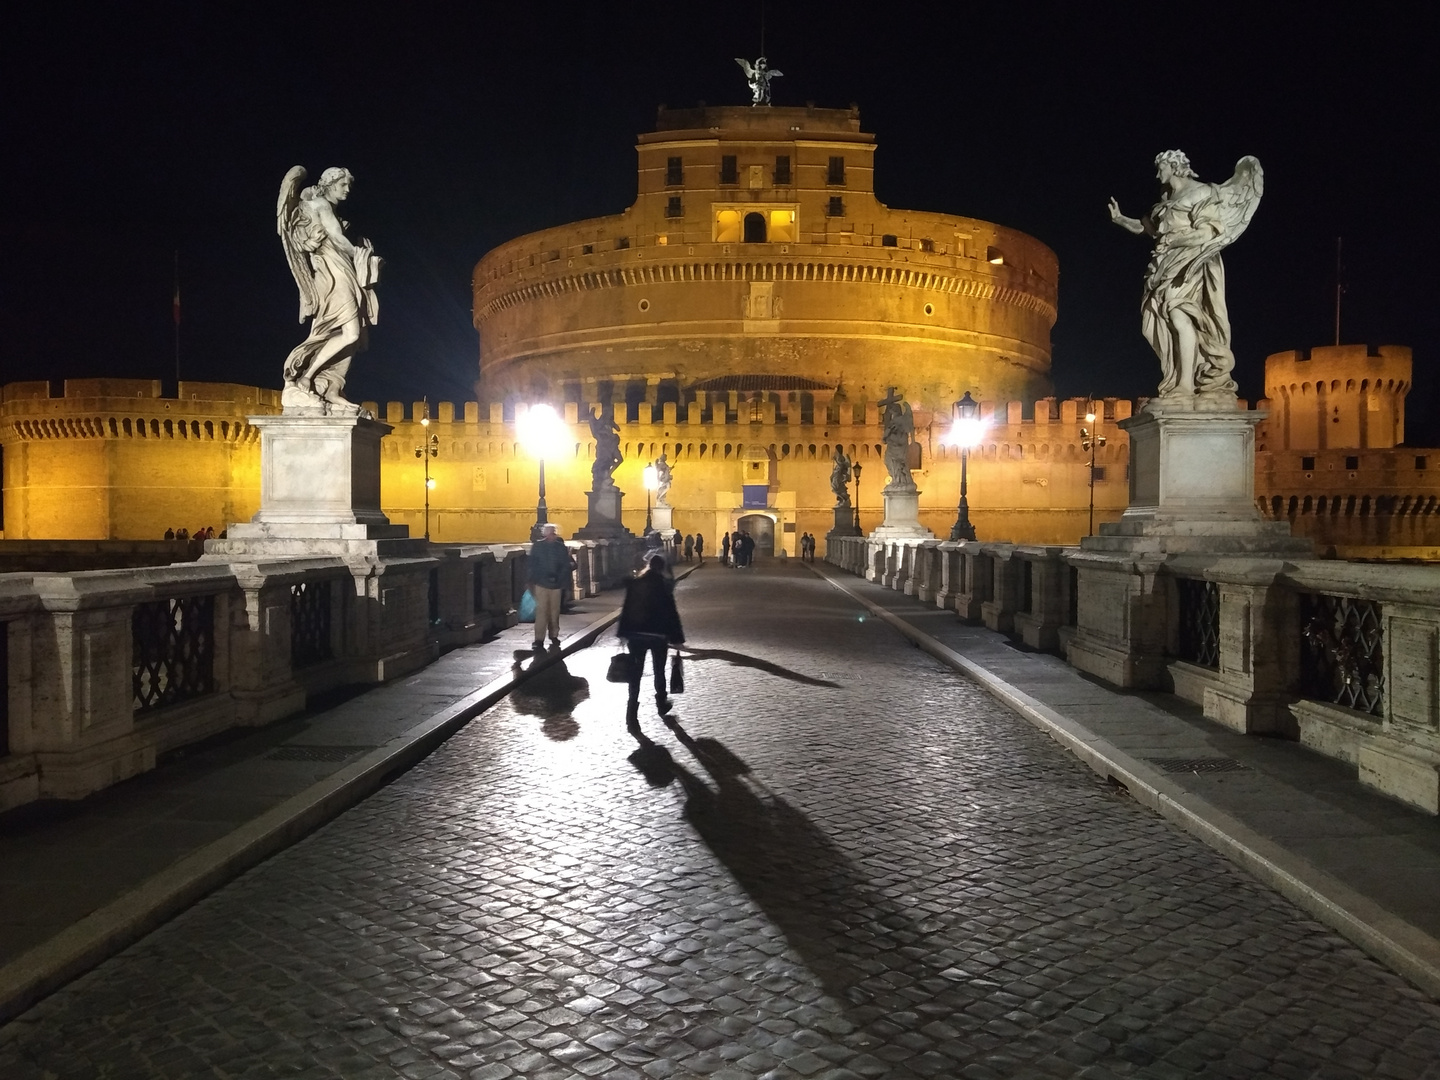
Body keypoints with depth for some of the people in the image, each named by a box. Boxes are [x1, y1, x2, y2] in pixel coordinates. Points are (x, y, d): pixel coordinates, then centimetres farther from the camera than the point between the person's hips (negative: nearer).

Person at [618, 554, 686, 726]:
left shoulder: (634, 583, 1)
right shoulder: (663, 585, -8)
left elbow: (626, 609, 4)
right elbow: (671, 612, -9)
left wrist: (623, 632, 11)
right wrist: (677, 637, -4)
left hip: (635, 634, 2)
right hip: (658, 634, -2)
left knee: (635, 674, 3)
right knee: (659, 672, 17)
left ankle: (632, 715, -4)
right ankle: (661, 705, 34)